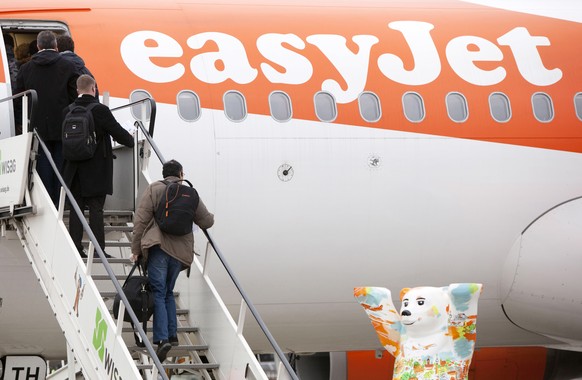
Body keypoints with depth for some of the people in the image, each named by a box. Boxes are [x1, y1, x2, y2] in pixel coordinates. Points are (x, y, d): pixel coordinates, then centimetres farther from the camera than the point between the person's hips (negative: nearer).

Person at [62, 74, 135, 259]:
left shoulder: (68, 111, -1)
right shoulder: (101, 110, -14)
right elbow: (118, 133, -9)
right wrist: (131, 140, 12)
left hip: (75, 171, 4)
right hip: (96, 172, -4)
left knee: (76, 209, 9)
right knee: (96, 209, 0)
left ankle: (75, 248, 9)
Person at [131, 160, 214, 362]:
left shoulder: (154, 190, 4)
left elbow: (140, 220, -2)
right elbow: (206, 221, 18)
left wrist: (136, 249, 3)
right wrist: (211, 217, 43)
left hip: (158, 247, -4)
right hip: (180, 251, 4)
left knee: (158, 292, -7)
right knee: (168, 291, 19)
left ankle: (162, 338, -21)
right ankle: (172, 334, 15)